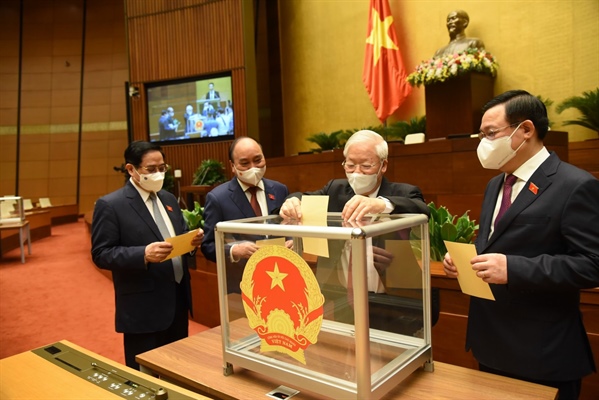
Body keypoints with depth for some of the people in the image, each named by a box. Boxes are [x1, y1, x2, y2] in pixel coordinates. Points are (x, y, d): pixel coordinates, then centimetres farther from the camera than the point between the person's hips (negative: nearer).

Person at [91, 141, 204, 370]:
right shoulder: (110, 205, -10)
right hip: (144, 308, -6)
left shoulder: (169, 199, 12)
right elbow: (101, 254, -14)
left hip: (178, 301, 7)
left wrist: (192, 240, -7)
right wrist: (143, 254, -29)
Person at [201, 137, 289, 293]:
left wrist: (292, 242, -12)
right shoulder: (217, 198, -9)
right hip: (240, 285, -3)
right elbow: (207, 246, -7)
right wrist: (234, 251, -25)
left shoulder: (280, 190, 2)